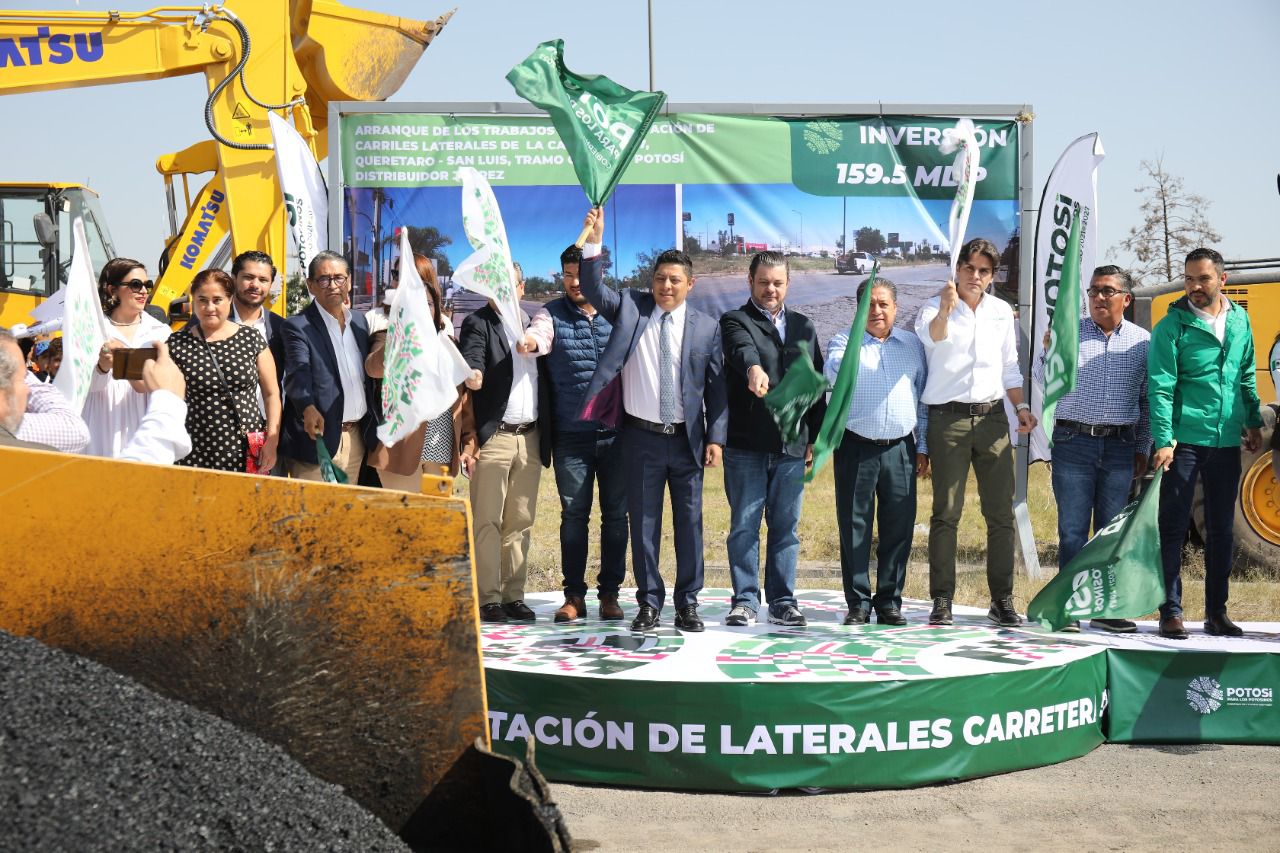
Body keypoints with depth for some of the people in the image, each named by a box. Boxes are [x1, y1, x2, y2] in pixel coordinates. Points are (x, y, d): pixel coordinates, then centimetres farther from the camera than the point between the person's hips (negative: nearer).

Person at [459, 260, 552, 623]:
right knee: (488, 522, -3)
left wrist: (546, 437, 6)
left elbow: (544, 381, 13)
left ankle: (514, 596, 12)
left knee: (520, 522, 7)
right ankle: (488, 599, 0)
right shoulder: (478, 324, 0)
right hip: (492, 438, -5)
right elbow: (470, 369, -15)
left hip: (530, 438, 5)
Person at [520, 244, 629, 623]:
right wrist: (530, 342, -44)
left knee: (616, 513, 5)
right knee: (573, 514, 4)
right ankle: (574, 595, 12)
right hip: (572, 433, -1)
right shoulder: (553, 314, 3)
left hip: (616, 431, 1)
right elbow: (540, 332, -19)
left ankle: (609, 594, 15)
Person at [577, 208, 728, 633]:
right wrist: (594, 245, -23)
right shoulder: (630, 308, 3)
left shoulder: (706, 327, 2)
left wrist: (716, 437, -5)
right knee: (643, 523, 5)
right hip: (641, 438, 0)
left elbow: (717, 386, 2)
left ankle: (687, 604, 15)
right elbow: (593, 291, -11)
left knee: (689, 523, 5)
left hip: (687, 439, 0)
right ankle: (649, 604, 15)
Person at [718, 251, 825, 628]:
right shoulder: (735, 321, 3)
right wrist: (753, 368, -45)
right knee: (744, 526, 1)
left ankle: (783, 602, 12)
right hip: (746, 444, -3)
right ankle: (745, 600, 7)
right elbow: (741, 347, -22)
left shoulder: (804, 327, 17)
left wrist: (815, 437, 8)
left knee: (786, 526, 6)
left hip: (793, 445, 3)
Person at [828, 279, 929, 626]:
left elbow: (924, 398, 16)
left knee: (899, 527, 2)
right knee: (854, 527, 0)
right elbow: (834, 375, -15)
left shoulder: (913, 345, 14)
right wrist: (855, 340, -26)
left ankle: (890, 601, 12)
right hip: (856, 448, -2)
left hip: (900, 448, 2)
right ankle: (858, 603, 7)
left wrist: (923, 447, 12)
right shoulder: (844, 341, 6)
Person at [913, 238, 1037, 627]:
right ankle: (941, 599, 1)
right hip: (949, 419, -4)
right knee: (946, 512, -3)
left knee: (1001, 512, 2)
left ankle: (1002, 599, 8)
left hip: (992, 417, 4)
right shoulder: (935, 307, -1)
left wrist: (1021, 406, 10)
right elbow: (931, 336, -25)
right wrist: (945, 309, -45)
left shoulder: (1002, 311, 14)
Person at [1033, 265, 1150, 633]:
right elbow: (1044, 378, -4)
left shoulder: (1142, 341, 8)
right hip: (1073, 443, -1)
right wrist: (1050, 352, -24)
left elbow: (1149, 401, 13)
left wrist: (1143, 449, 10)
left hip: (1120, 447, 1)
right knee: (1072, 530, 0)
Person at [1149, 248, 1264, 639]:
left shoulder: (1240, 320, 8)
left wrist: (1253, 421, 18)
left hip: (1226, 442, 5)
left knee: (1222, 530, 10)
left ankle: (1217, 611, 19)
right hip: (1183, 441, -5)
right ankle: (1171, 612, 4)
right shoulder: (1172, 326, -6)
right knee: (1173, 527, -1)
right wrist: (1163, 440, -19)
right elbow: (1161, 386, -12)